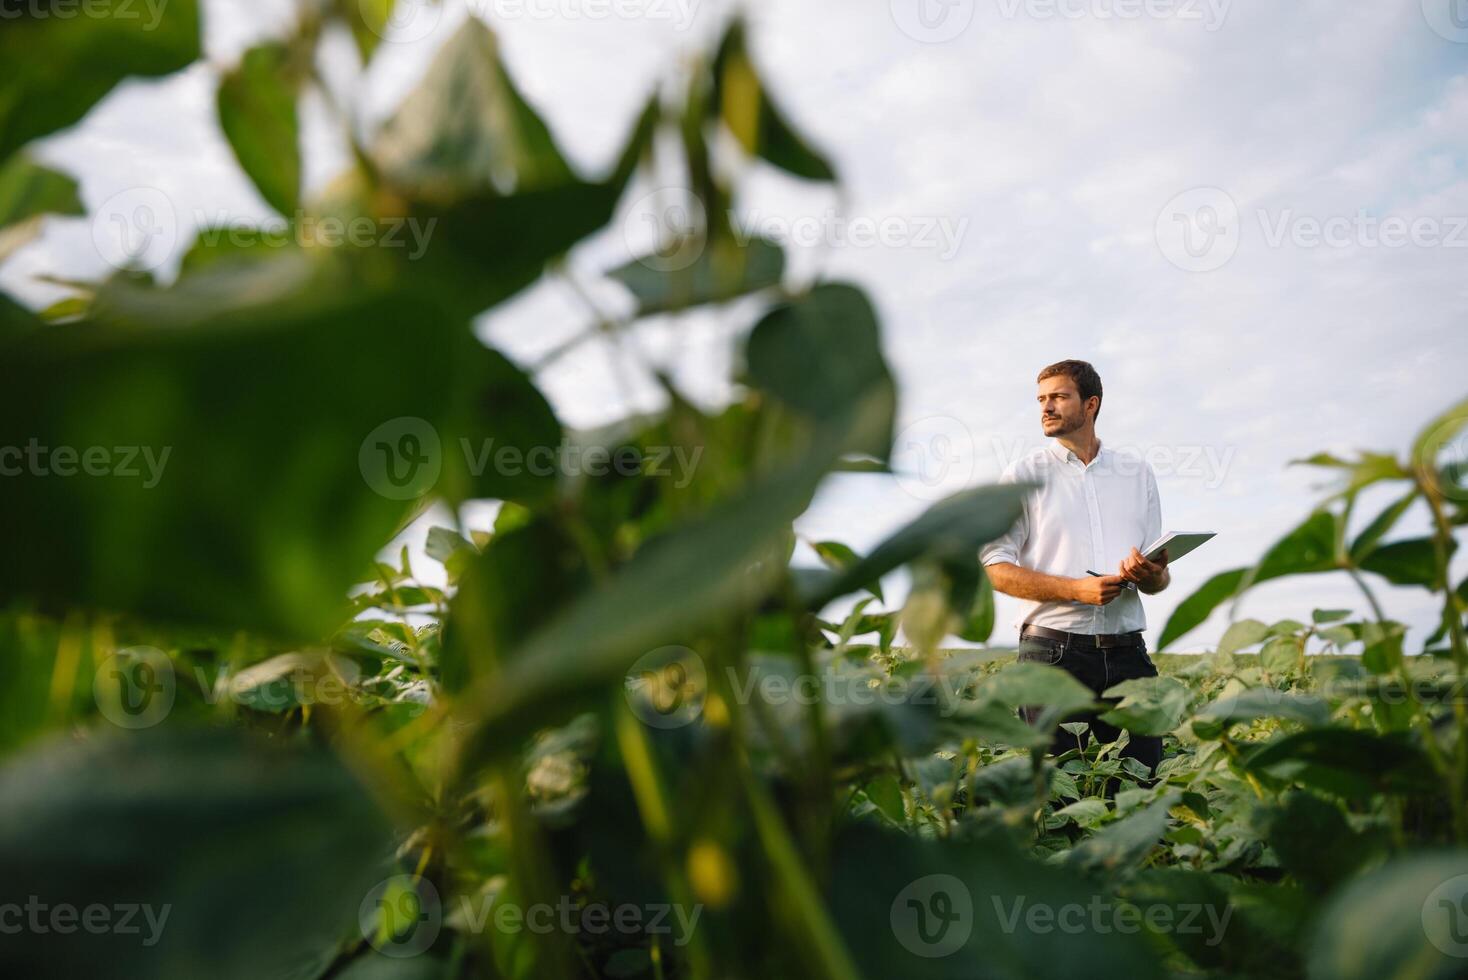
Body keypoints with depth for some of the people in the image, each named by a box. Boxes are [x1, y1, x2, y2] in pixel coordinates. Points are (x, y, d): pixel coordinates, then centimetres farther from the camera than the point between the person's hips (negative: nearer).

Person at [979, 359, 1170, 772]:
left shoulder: (1138, 473, 15)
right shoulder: (1024, 475, 4)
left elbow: (1160, 578, 18)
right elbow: (995, 568, -4)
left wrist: (1151, 575, -8)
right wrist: (1076, 589, -16)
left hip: (1127, 650, 3)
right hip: (1054, 651, -3)